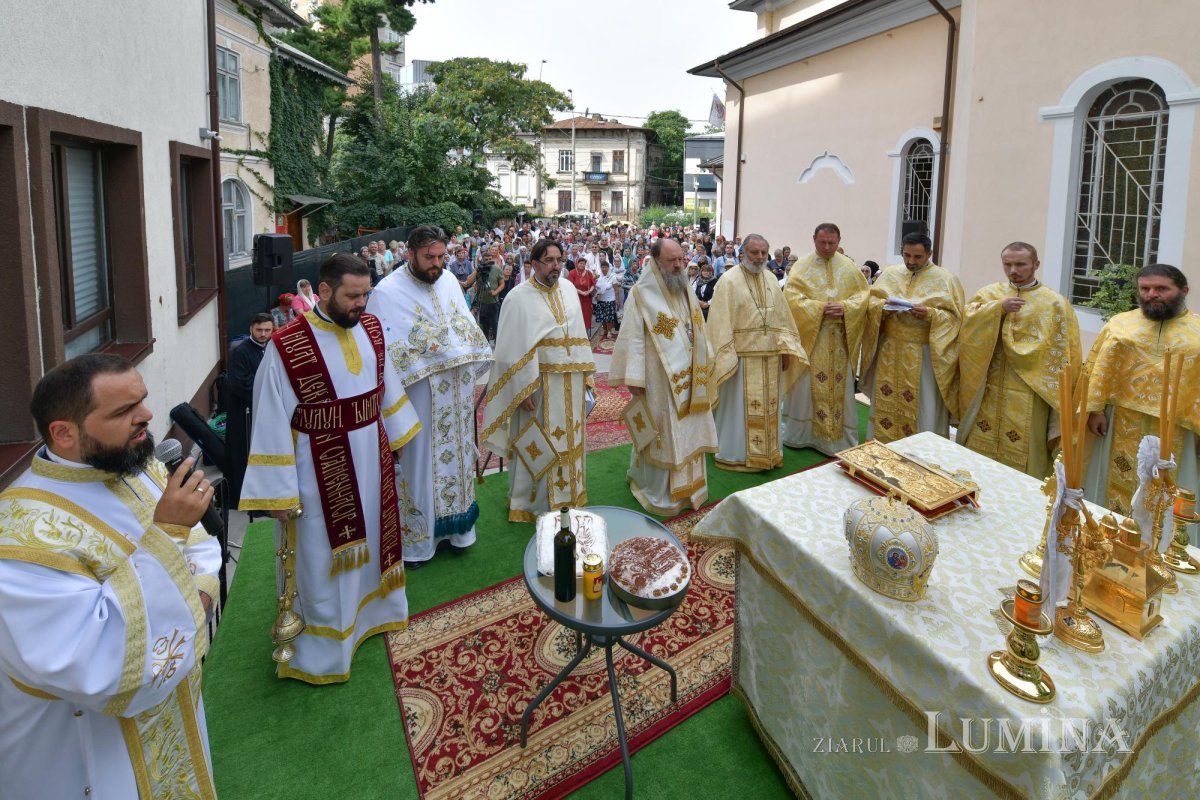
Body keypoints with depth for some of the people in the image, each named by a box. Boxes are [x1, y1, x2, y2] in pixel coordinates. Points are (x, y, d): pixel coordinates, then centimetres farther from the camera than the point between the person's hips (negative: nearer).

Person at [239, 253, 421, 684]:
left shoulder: (370, 328, -3)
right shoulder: (287, 346, -22)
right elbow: (272, 425, -18)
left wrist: (395, 436, 17)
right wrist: (279, 492, -16)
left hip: (370, 462, 6)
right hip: (321, 472, -6)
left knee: (367, 540, 24)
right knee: (321, 559, 8)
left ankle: (367, 608, 49)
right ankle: (319, 649, 28)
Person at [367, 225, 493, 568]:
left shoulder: (449, 281, 7)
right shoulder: (388, 292, -12)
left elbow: (469, 328, 13)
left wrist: (473, 378, 11)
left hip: (457, 394, 6)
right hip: (420, 396, -6)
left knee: (456, 456, 16)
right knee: (421, 462, 4)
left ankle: (455, 526, 33)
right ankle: (417, 539, 21)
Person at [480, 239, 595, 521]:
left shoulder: (568, 289, 6)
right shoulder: (519, 297, -11)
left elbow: (579, 334, 12)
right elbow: (513, 349, -13)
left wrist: (585, 372, 9)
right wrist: (524, 390, -16)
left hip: (571, 383, 5)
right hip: (538, 383, -5)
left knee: (568, 440, 16)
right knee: (538, 445, 6)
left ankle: (568, 494, 33)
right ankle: (532, 503, 22)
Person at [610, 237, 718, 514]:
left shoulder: (687, 291, 10)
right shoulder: (642, 294, -12)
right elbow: (633, 338, -14)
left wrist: (706, 364, 14)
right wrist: (634, 378, -17)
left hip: (689, 379, 7)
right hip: (659, 381, -6)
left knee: (687, 434, 14)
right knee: (663, 436, 3)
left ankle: (686, 486, 30)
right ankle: (659, 492, 19)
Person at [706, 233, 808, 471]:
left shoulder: (771, 279, 10)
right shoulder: (729, 280, -9)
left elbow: (782, 317, 13)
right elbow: (720, 322, -13)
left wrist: (785, 349, 6)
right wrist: (727, 357, -17)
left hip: (770, 357, 6)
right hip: (742, 357, -6)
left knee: (768, 407, 13)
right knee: (740, 407, 3)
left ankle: (767, 451, 26)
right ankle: (736, 454, 15)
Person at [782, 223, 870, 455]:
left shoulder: (849, 267, 7)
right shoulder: (802, 267, -2)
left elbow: (863, 294, 6)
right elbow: (791, 297, -11)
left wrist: (845, 308, -13)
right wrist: (819, 308, -20)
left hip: (840, 340, 3)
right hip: (810, 336, -2)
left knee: (840, 387, 6)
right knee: (808, 386, 4)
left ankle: (840, 437, 15)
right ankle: (802, 434, 16)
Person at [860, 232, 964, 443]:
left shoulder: (945, 279, -4)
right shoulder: (890, 273, 7)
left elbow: (954, 317, -7)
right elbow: (871, 301, 7)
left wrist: (930, 314, -24)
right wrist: (884, 305, -15)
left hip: (923, 355, -3)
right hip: (890, 351, 4)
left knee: (923, 409, 1)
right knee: (886, 402, 10)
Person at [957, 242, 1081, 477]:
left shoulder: (1054, 303, -2)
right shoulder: (989, 293, 7)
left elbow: (1062, 356, -4)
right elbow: (968, 323, -8)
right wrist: (999, 308, -20)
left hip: (1029, 399, -3)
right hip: (988, 393, 3)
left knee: (1021, 464, 3)